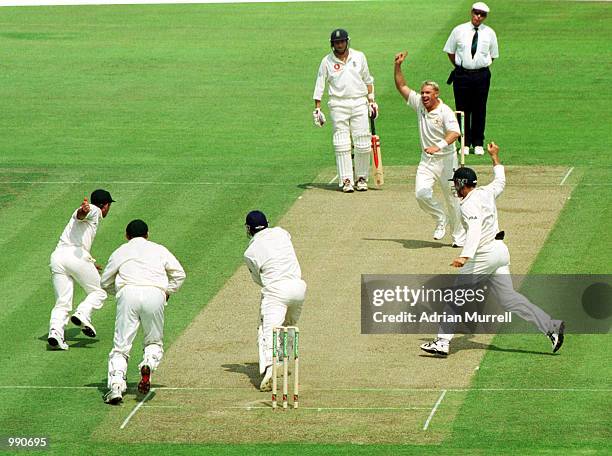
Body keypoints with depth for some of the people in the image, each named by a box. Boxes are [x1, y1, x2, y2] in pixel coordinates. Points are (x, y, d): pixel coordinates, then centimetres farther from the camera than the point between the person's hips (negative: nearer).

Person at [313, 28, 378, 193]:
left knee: (362, 143, -2)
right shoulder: (327, 61, 4)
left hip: (359, 103, 1)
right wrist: (317, 108, -1)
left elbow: (367, 80, 15)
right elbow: (319, 85, 4)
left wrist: (371, 101, 10)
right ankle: (346, 180, -4)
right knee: (342, 144, -5)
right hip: (338, 105, -1)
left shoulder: (359, 57, 8)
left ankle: (361, 178, 9)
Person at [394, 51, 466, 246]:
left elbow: (455, 133, -30)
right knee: (421, 194, -14)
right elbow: (402, 87, 9)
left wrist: (439, 146, -47)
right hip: (427, 160, 5)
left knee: (452, 199, 3)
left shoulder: (445, 112, -15)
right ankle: (440, 218, 12)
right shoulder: (419, 104, 3)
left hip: (446, 159, -5)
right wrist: (398, 66, -4)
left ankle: (459, 236, 16)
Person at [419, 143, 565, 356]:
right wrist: (495, 157, 47)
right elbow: (501, 181, 34)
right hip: (501, 250, 9)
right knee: (508, 297, 8)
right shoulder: (487, 192, 10)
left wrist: (465, 256, -44)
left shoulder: (469, 204, -15)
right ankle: (551, 326, -1)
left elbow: (475, 231, -32)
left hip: (485, 254, -9)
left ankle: (443, 340, -5)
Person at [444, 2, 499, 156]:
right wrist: (459, 67, 8)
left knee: (480, 110, 4)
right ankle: (465, 143, 10)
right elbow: (450, 51, 10)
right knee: (462, 109, 2)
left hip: (481, 75, 0)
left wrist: (483, 68, 5)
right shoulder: (459, 31, 1)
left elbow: (493, 55, 12)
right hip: (462, 74, 0)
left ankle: (478, 144, 14)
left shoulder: (489, 33, 4)